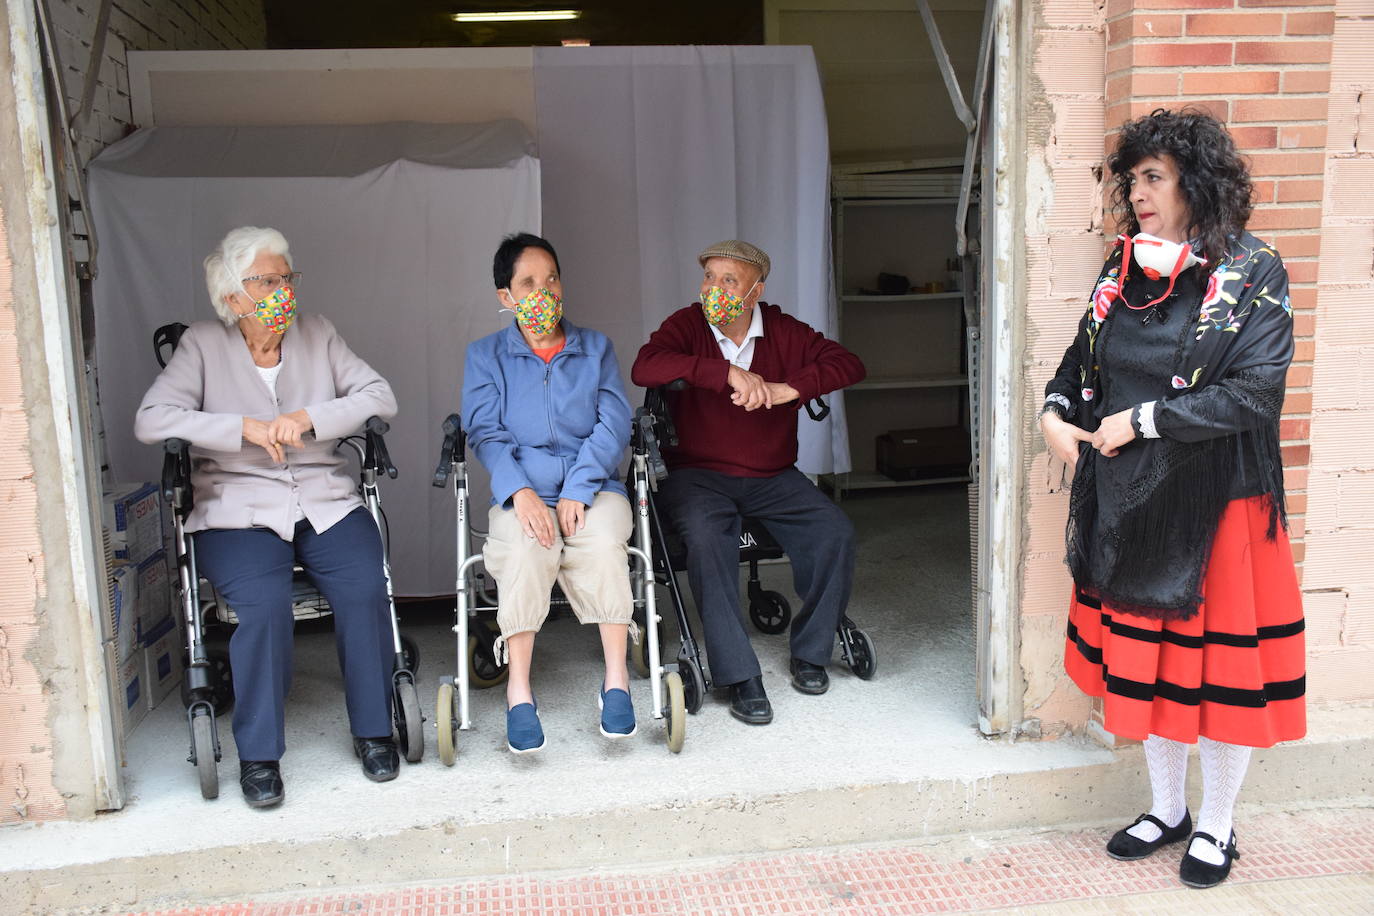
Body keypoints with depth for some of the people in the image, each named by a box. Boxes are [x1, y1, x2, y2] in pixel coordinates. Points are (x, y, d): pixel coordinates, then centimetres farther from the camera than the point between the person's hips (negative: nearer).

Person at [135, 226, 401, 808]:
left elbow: (380, 397, 4)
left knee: (365, 590, -24)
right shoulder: (202, 345, 6)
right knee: (265, 604, -29)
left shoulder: (316, 333, 13)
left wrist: (308, 418, -11)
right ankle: (258, 753, -10)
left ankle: (373, 729, -5)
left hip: (327, 503, 2)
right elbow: (151, 420, -7)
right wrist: (247, 428, -16)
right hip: (239, 512, -2)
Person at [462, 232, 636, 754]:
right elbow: (485, 432, 0)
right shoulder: (485, 355, 13)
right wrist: (520, 491, -19)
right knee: (527, 547, -33)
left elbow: (614, 423, 1)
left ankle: (616, 680, -23)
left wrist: (577, 491, -15)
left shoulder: (596, 348, 14)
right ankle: (518, 692, -26)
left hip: (593, 487, 1)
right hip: (522, 491, 0)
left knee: (604, 542, -32)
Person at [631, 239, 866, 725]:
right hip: (698, 474, -3)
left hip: (773, 478, 3)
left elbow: (849, 364, -3)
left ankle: (810, 652, 2)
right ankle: (740, 676, -25)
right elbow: (645, 367, -23)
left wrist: (789, 388, -19)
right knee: (706, 536, -34)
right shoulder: (687, 325, -3)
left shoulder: (783, 331, 5)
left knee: (836, 532, -20)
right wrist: (729, 373, -30)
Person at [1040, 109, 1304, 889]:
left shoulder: (1254, 276, -10)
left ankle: (1216, 828, 27)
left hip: (1216, 501, -5)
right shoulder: (1124, 269, 6)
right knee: (1144, 656, 14)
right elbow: (1083, 355, 16)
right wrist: (1057, 410, -3)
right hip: (1129, 501, 5)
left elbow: (1254, 390, -19)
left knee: (1220, 664, 7)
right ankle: (1168, 809, 34)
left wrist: (1139, 421, -19)